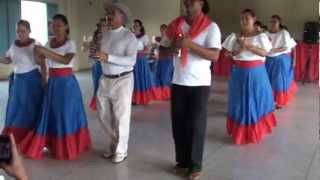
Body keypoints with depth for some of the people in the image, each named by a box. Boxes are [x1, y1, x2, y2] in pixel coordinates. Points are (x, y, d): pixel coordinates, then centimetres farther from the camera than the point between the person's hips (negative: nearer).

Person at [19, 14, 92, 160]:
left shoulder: (70, 43, -8)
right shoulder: (49, 42, 8)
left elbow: (66, 60, -25)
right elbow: (40, 60, 9)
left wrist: (46, 51, -29)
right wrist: (37, 52, -12)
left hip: (66, 82, -5)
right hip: (52, 82, 6)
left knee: (66, 113, 1)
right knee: (50, 113, 8)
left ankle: (69, 147, 14)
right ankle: (55, 145, 21)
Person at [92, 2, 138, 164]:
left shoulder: (129, 36, -11)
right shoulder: (105, 35, 9)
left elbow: (131, 61, -22)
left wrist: (107, 57, -27)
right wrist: (96, 55, -2)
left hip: (122, 80, -6)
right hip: (105, 80, 7)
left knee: (121, 118, 4)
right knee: (104, 116, 16)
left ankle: (120, 151, 22)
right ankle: (111, 145, 36)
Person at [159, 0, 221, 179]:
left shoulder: (210, 27, -7)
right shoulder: (175, 25, 6)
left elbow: (215, 55, -17)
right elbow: (162, 52, 10)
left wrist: (190, 44, -25)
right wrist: (172, 49, -12)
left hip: (200, 84, -4)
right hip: (178, 82, 4)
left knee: (196, 126, 2)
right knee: (178, 124, 10)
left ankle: (196, 165, 15)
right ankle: (182, 161, 25)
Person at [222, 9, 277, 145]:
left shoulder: (260, 36, -2)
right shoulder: (235, 36, 2)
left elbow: (264, 53, -12)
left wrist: (248, 45, -22)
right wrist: (238, 49, -18)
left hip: (256, 72, -1)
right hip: (239, 73, 1)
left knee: (257, 99, 6)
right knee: (240, 101, 6)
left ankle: (257, 130, 20)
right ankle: (240, 131, 18)